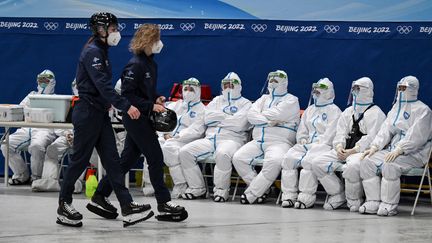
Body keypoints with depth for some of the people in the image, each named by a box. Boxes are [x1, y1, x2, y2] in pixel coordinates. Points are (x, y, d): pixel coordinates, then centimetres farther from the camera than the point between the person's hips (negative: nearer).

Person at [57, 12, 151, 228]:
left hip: (100, 113, 9)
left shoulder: (101, 51, 14)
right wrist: (125, 106, -29)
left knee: (112, 160, 2)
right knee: (80, 159, 0)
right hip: (87, 113, -9)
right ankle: (64, 206, 12)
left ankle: (127, 207, -2)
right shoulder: (92, 52, -16)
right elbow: (103, 85, -25)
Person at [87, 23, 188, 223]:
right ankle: (164, 205, 0)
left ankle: (99, 198, 17)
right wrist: (151, 106, -20)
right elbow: (127, 95, -20)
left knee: (128, 159, 11)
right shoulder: (135, 65, -17)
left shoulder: (151, 64, 12)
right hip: (135, 118, -10)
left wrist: (157, 98, 5)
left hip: (142, 118, 10)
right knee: (155, 158, -5)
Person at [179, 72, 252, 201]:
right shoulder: (216, 101, 24)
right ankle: (197, 188, -8)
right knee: (184, 152, -16)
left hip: (231, 139, -6)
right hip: (210, 139, 6)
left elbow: (238, 124, -9)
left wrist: (218, 117, -1)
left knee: (222, 154, -41)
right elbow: (207, 119, 12)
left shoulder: (245, 104, 8)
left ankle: (221, 190, -23)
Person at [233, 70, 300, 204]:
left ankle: (251, 194, -28)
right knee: (238, 158, -18)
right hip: (258, 141, 6)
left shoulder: (291, 100, 7)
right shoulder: (264, 99, 23)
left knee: (274, 162, -37)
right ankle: (261, 190, -11)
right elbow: (251, 115, 5)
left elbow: (277, 114, -11)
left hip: (280, 142, -6)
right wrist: (269, 121, -9)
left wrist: (262, 114, 5)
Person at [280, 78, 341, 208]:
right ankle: (289, 195, -21)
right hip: (306, 144, 7)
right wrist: (303, 140, 6)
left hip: (323, 145, -7)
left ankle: (306, 198, -34)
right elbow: (301, 130, 26)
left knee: (308, 161, -34)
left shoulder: (334, 110, 2)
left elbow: (330, 133, -9)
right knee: (288, 158, -19)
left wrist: (318, 144, -15)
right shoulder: (309, 110, 25)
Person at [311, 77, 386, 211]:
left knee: (352, 166, -40)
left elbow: (372, 137, -12)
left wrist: (352, 151, -18)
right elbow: (340, 132, 15)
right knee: (317, 163, -11)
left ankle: (353, 200, -16)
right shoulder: (348, 112, 23)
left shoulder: (375, 113, -1)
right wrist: (339, 146, -7)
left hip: (362, 151, -7)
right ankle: (338, 195, 0)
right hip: (344, 151, 7)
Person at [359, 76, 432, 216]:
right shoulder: (396, 108, 18)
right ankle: (373, 203, -13)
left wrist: (398, 150, -29)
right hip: (393, 150, 8)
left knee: (389, 166, -34)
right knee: (367, 162, -12)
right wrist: (374, 147, -4)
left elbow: (415, 136, -19)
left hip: (414, 153, -8)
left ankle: (390, 205, -26)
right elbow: (386, 130, 10)